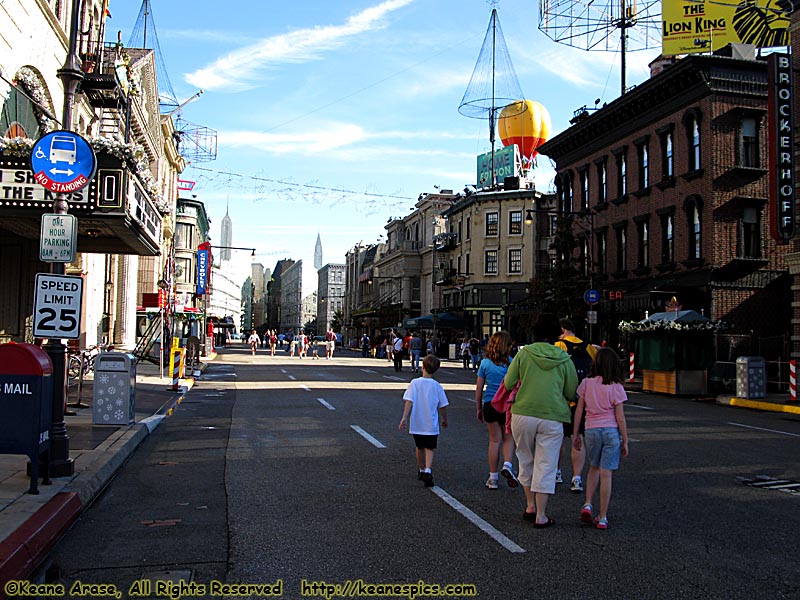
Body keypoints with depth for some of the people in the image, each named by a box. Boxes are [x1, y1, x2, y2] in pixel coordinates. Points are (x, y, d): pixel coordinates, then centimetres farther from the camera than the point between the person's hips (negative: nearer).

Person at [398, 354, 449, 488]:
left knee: (420, 447, 19)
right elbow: (443, 406, 1)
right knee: (429, 448, 2)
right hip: (431, 425, -1)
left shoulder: (414, 383, -6)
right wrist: (444, 420, 16)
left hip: (416, 424, 1)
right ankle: (428, 471, -18)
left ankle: (421, 470, 33)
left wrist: (404, 418, -12)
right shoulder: (437, 386, -4)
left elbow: (409, 402, -13)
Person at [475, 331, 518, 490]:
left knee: (495, 440, 11)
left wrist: (478, 408, 13)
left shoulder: (485, 363, 1)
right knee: (508, 438, 14)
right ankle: (507, 465, -10)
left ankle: (493, 478, 14)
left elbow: (479, 388, 3)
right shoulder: (511, 363, -5)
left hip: (490, 404, 2)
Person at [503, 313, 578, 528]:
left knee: (526, 461, 19)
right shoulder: (564, 359, 2)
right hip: (552, 417, 0)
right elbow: (572, 393, 6)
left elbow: (508, 383, -1)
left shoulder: (524, 353, -1)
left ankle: (530, 506, 25)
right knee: (545, 466, 6)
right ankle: (540, 516, 9)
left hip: (523, 414, 1)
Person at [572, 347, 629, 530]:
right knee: (606, 474, 2)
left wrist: (575, 434, 10)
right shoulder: (616, 387, -6)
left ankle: (587, 504, 9)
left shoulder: (586, 383, 0)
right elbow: (620, 418, -5)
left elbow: (579, 410, 2)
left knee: (594, 468, 23)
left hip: (591, 430, 2)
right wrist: (625, 441, 3)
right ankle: (602, 518, 7)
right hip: (611, 431, -2)